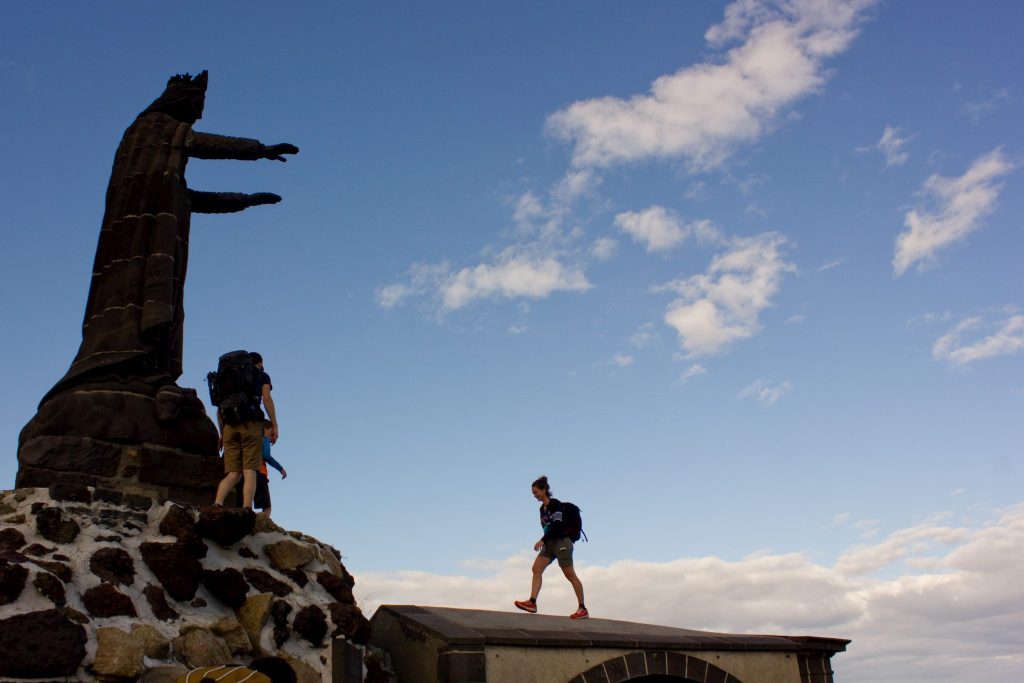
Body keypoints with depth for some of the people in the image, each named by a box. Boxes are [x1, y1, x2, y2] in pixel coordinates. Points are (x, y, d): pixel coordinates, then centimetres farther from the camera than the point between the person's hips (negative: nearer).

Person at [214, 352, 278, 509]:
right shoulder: (262, 376, 16)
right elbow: (266, 398, -1)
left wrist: (222, 433, 22)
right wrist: (274, 425, -3)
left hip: (230, 426, 4)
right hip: (251, 425, -4)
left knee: (233, 473, 3)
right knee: (249, 472, -9)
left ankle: (217, 504, -22)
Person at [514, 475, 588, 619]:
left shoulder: (555, 504, -10)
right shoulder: (542, 508, 15)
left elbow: (557, 525, -19)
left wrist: (542, 540, -22)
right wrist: (545, 542, 13)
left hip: (561, 541, -8)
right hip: (550, 543, 9)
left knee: (570, 575, -5)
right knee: (536, 568, -8)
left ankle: (583, 609, 2)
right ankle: (532, 602, -15)